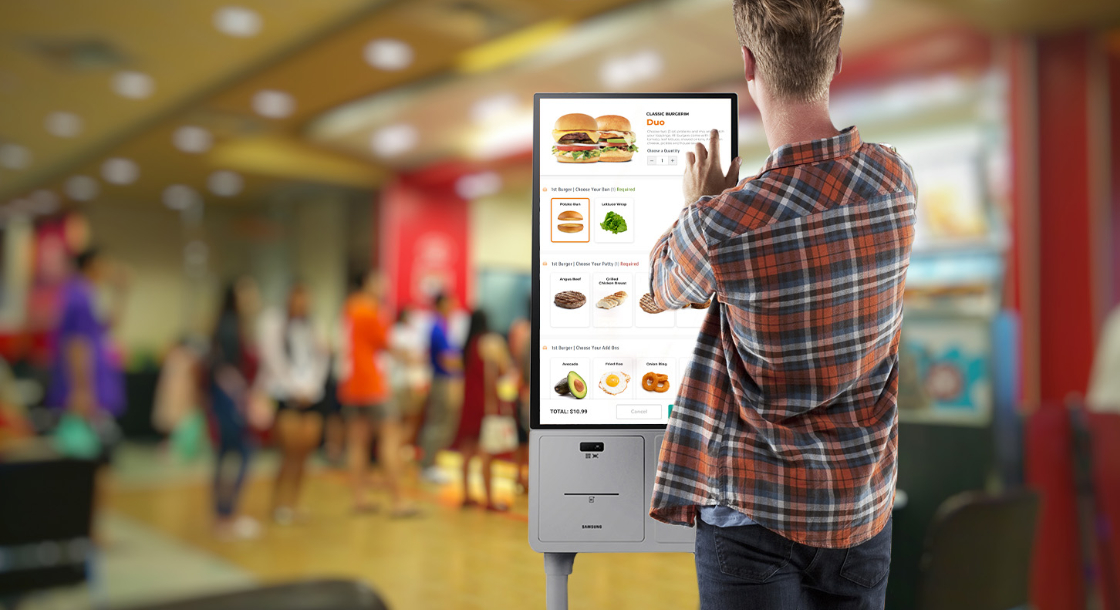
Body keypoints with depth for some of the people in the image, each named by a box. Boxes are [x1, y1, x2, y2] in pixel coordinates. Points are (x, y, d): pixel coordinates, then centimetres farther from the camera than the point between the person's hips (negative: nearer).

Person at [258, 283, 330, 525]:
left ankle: (293, 504, 10)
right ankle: (279, 505, 1)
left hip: (311, 396, 5)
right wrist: (295, 389, -8)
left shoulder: (310, 328, 17)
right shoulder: (273, 321, 2)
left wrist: (312, 387, -1)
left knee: (304, 453, 0)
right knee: (291, 454, -10)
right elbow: (273, 360, -5)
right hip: (284, 396, -5)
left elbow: (320, 360, 14)